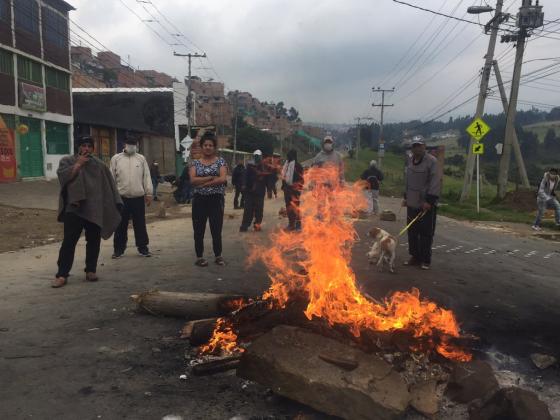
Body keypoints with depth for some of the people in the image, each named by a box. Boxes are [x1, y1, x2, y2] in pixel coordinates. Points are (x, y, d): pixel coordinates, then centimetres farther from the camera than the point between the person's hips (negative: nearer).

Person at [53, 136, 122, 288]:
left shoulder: (99, 165, 13)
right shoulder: (68, 161, 7)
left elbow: (109, 186, 11)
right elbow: (62, 175, -12)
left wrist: (115, 203, 4)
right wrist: (78, 164, -14)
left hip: (95, 209, 3)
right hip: (74, 208, -2)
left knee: (94, 241, 6)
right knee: (69, 241, -6)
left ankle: (91, 270, 19)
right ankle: (62, 274, -3)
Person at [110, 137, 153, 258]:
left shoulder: (141, 159, 9)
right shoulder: (116, 159, 5)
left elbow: (146, 177, 6)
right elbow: (112, 178, 5)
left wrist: (149, 193, 1)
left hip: (138, 197, 1)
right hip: (121, 197, -1)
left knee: (140, 224, 6)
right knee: (121, 225, 6)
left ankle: (142, 247, 16)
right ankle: (119, 249, 16)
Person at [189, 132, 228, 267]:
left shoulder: (220, 161, 3)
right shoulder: (195, 163, 6)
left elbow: (223, 179, -12)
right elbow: (193, 180, -8)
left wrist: (202, 183, -13)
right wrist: (212, 177, -14)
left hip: (216, 199, -1)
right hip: (199, 200, 1)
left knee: (217, 230, 3)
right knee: (199, 230, 6)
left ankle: (218, 256, 18)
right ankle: (199, 257, 17)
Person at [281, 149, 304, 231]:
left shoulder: (297, 166, -9)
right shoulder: (286, 165, 14)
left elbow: (300, 179, -12)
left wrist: (297, 188, -16)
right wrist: (284, 186, 15)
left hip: (294, 190, -8)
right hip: (287, 189, 8)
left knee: (295, 206, -10)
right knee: (288, 206, 11)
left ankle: (298, 224, -3)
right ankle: (291, 224, 19)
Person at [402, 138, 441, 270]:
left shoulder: (431, 161, -11)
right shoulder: (410, 160, 11)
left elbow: (435, 182, -15)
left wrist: (430, 200, -20)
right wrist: (406, 197, 15)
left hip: (427, 204, -6)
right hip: (412, 203, 7)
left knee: (426, 233, 0)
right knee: (412, 232, 12)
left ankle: (426, 260, 10)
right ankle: (415, 257, 24)